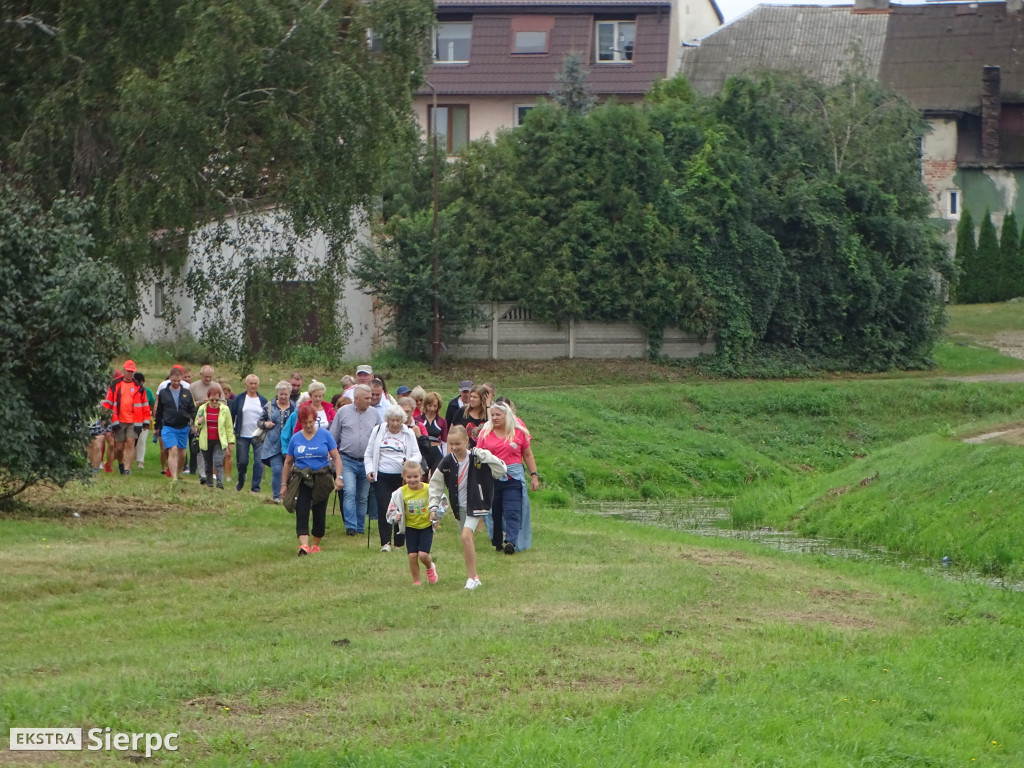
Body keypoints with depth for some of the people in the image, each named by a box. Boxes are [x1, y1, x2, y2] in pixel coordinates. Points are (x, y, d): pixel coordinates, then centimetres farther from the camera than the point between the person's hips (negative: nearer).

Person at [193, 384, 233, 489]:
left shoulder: (224, 409, 0)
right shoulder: (202, 408, 4)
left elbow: (229, 427, 5)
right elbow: (196, 424, 15)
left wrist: (231, 441, 2)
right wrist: (199, 423, -10)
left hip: (219, 441, -2)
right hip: (206, 441, 2)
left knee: (218, 463, -15)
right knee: (207, 464, 9)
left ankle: (220, 484, -18)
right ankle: (209, 483, 22)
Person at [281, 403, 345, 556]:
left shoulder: (324, 435, 1)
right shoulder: (296, 438, 6)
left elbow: (336, 457, 2)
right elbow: (288, 462, 13)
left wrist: (338, 477, -9)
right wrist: (284, 483, 12)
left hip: (321, 480, 0)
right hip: (301, 480, 0)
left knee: (319, 514, 6)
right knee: (301, 512, -14)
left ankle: (316, 545, 23)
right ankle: (304, 545, -24)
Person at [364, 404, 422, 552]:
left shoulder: (409, 434, 7)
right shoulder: (378, 431, 7)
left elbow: (417, 455, 6)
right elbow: (368, 454, 12)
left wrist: (411, 461, -17)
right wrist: (369, 470, -3)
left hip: (402, 477, 0)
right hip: (382, 477, 0)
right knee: (383, 508, -11)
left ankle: (399, 544, 11)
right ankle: (385, 543, -12)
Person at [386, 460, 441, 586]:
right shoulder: (401, 493, -7)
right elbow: (392, 510, 1)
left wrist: (434, 514, -18)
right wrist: (395, 517, -20)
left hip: (426, 526, -1)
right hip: (410, 527, 2)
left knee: (423, 554, -12)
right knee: (412, 555, -4)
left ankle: (430, 568, 23)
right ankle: (416, 581, 13)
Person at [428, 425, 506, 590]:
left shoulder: (476, 458, -15)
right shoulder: (447, 462, -4)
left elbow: (501, 470, -20)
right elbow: (436, 484, 8)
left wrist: (484, 455, -27)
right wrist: (433, 505, 1)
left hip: (475, 505, -5)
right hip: (459, 507, 5)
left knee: (466, 536, -21)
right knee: (467, 540, 12)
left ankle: (471, 577, -16)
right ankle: (474, 575, 27)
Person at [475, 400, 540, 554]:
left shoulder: (519, 432, 5)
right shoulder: (485, 433, 7)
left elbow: (528, 455, 12)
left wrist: (534, 475, 8)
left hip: (513, 478, -2)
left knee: (512, 513, -14)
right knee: (494, 512, 6)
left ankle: (511, 542, -25)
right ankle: (497, 543, 17)